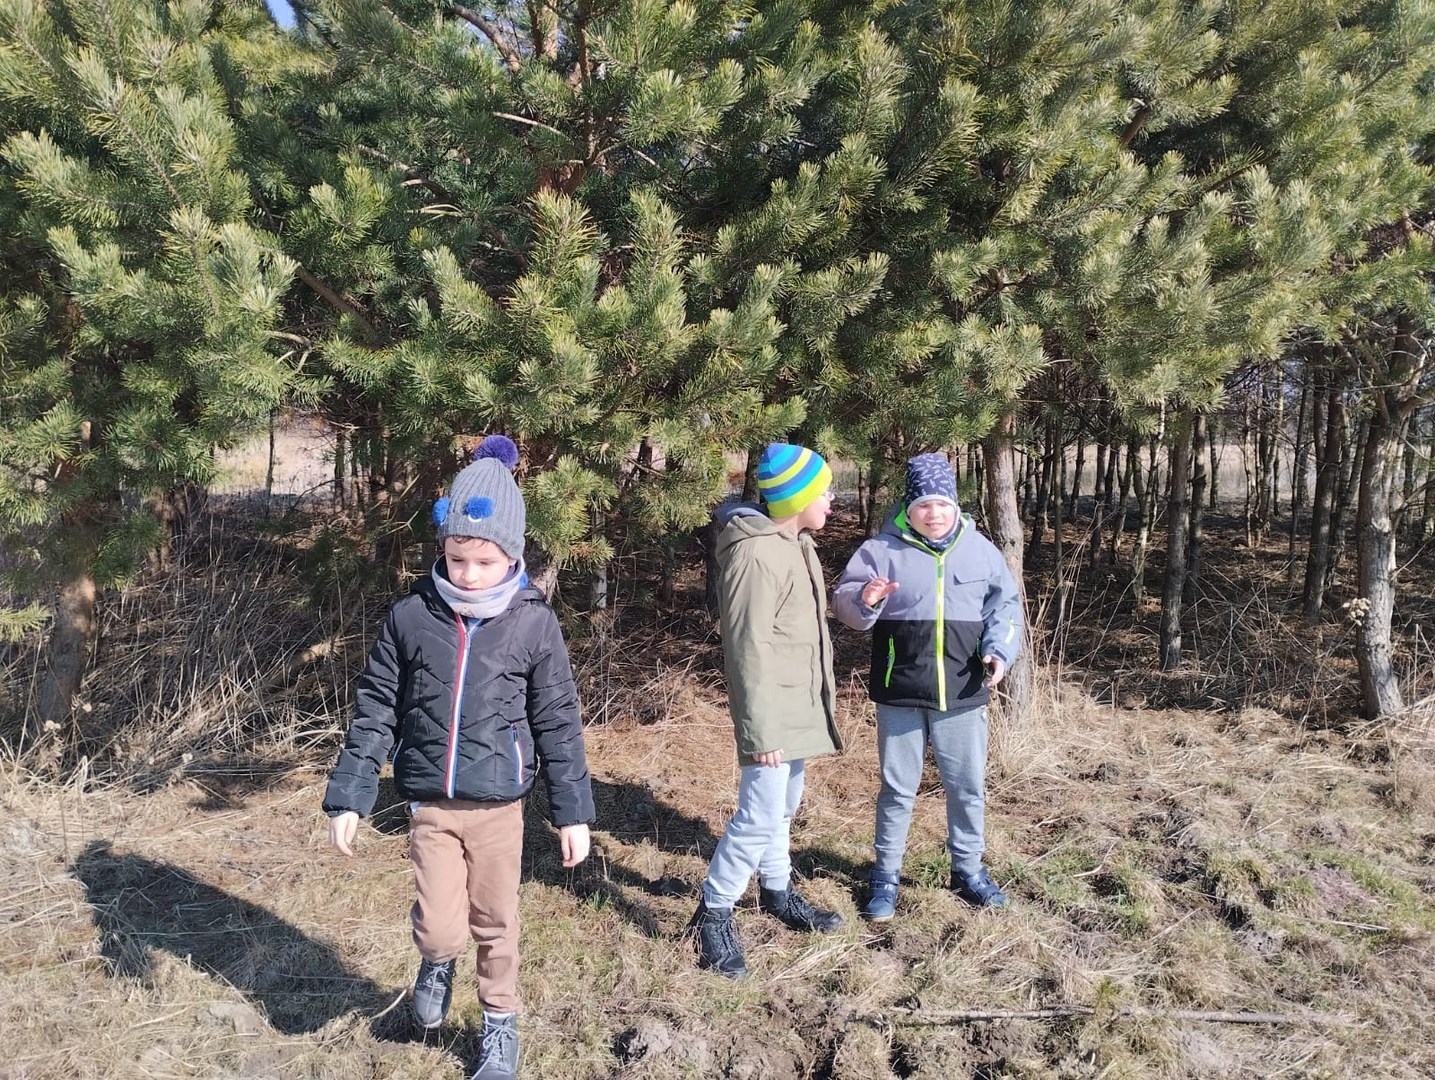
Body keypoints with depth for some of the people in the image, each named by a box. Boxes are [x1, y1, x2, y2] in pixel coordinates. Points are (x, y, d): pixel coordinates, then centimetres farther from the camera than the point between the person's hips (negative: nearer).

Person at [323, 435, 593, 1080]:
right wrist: (348, 797, 1)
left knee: (496, 921, 13)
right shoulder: (410, 617, -5)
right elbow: (375, 711, 2)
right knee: (440, 927, -5)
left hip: (498, 805, 0)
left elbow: (558, 723, -2)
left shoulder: (533, 624, -8)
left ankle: (500, 1024, 38)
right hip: (429, 804, 1)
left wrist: (573, 812, 1)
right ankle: (437, 963, 32)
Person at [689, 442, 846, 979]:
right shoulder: (756, 555, -21)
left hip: (802, 705, 9)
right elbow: (749, 649, -22)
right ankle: (713, 915, 8)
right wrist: (761, 730, -21)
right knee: (760, 816, -6)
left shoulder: (797, 543, 10)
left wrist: (823, 697, 19)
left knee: (783, 808, 21)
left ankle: (777, 891, 37)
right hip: (772, 711, -9)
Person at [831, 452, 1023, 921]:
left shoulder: (979, 548, 3)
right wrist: (863, 600, -29)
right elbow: (842, 600, -6)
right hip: (899, 694, -2)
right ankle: (886, 875, 26)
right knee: (897, 789, 10)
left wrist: (1000, 649, -4)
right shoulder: (883, 548, -5)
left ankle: (968, 869, 35)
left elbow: (1005, 602, 11)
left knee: (968, 787, 15)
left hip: (962, 694, 2)